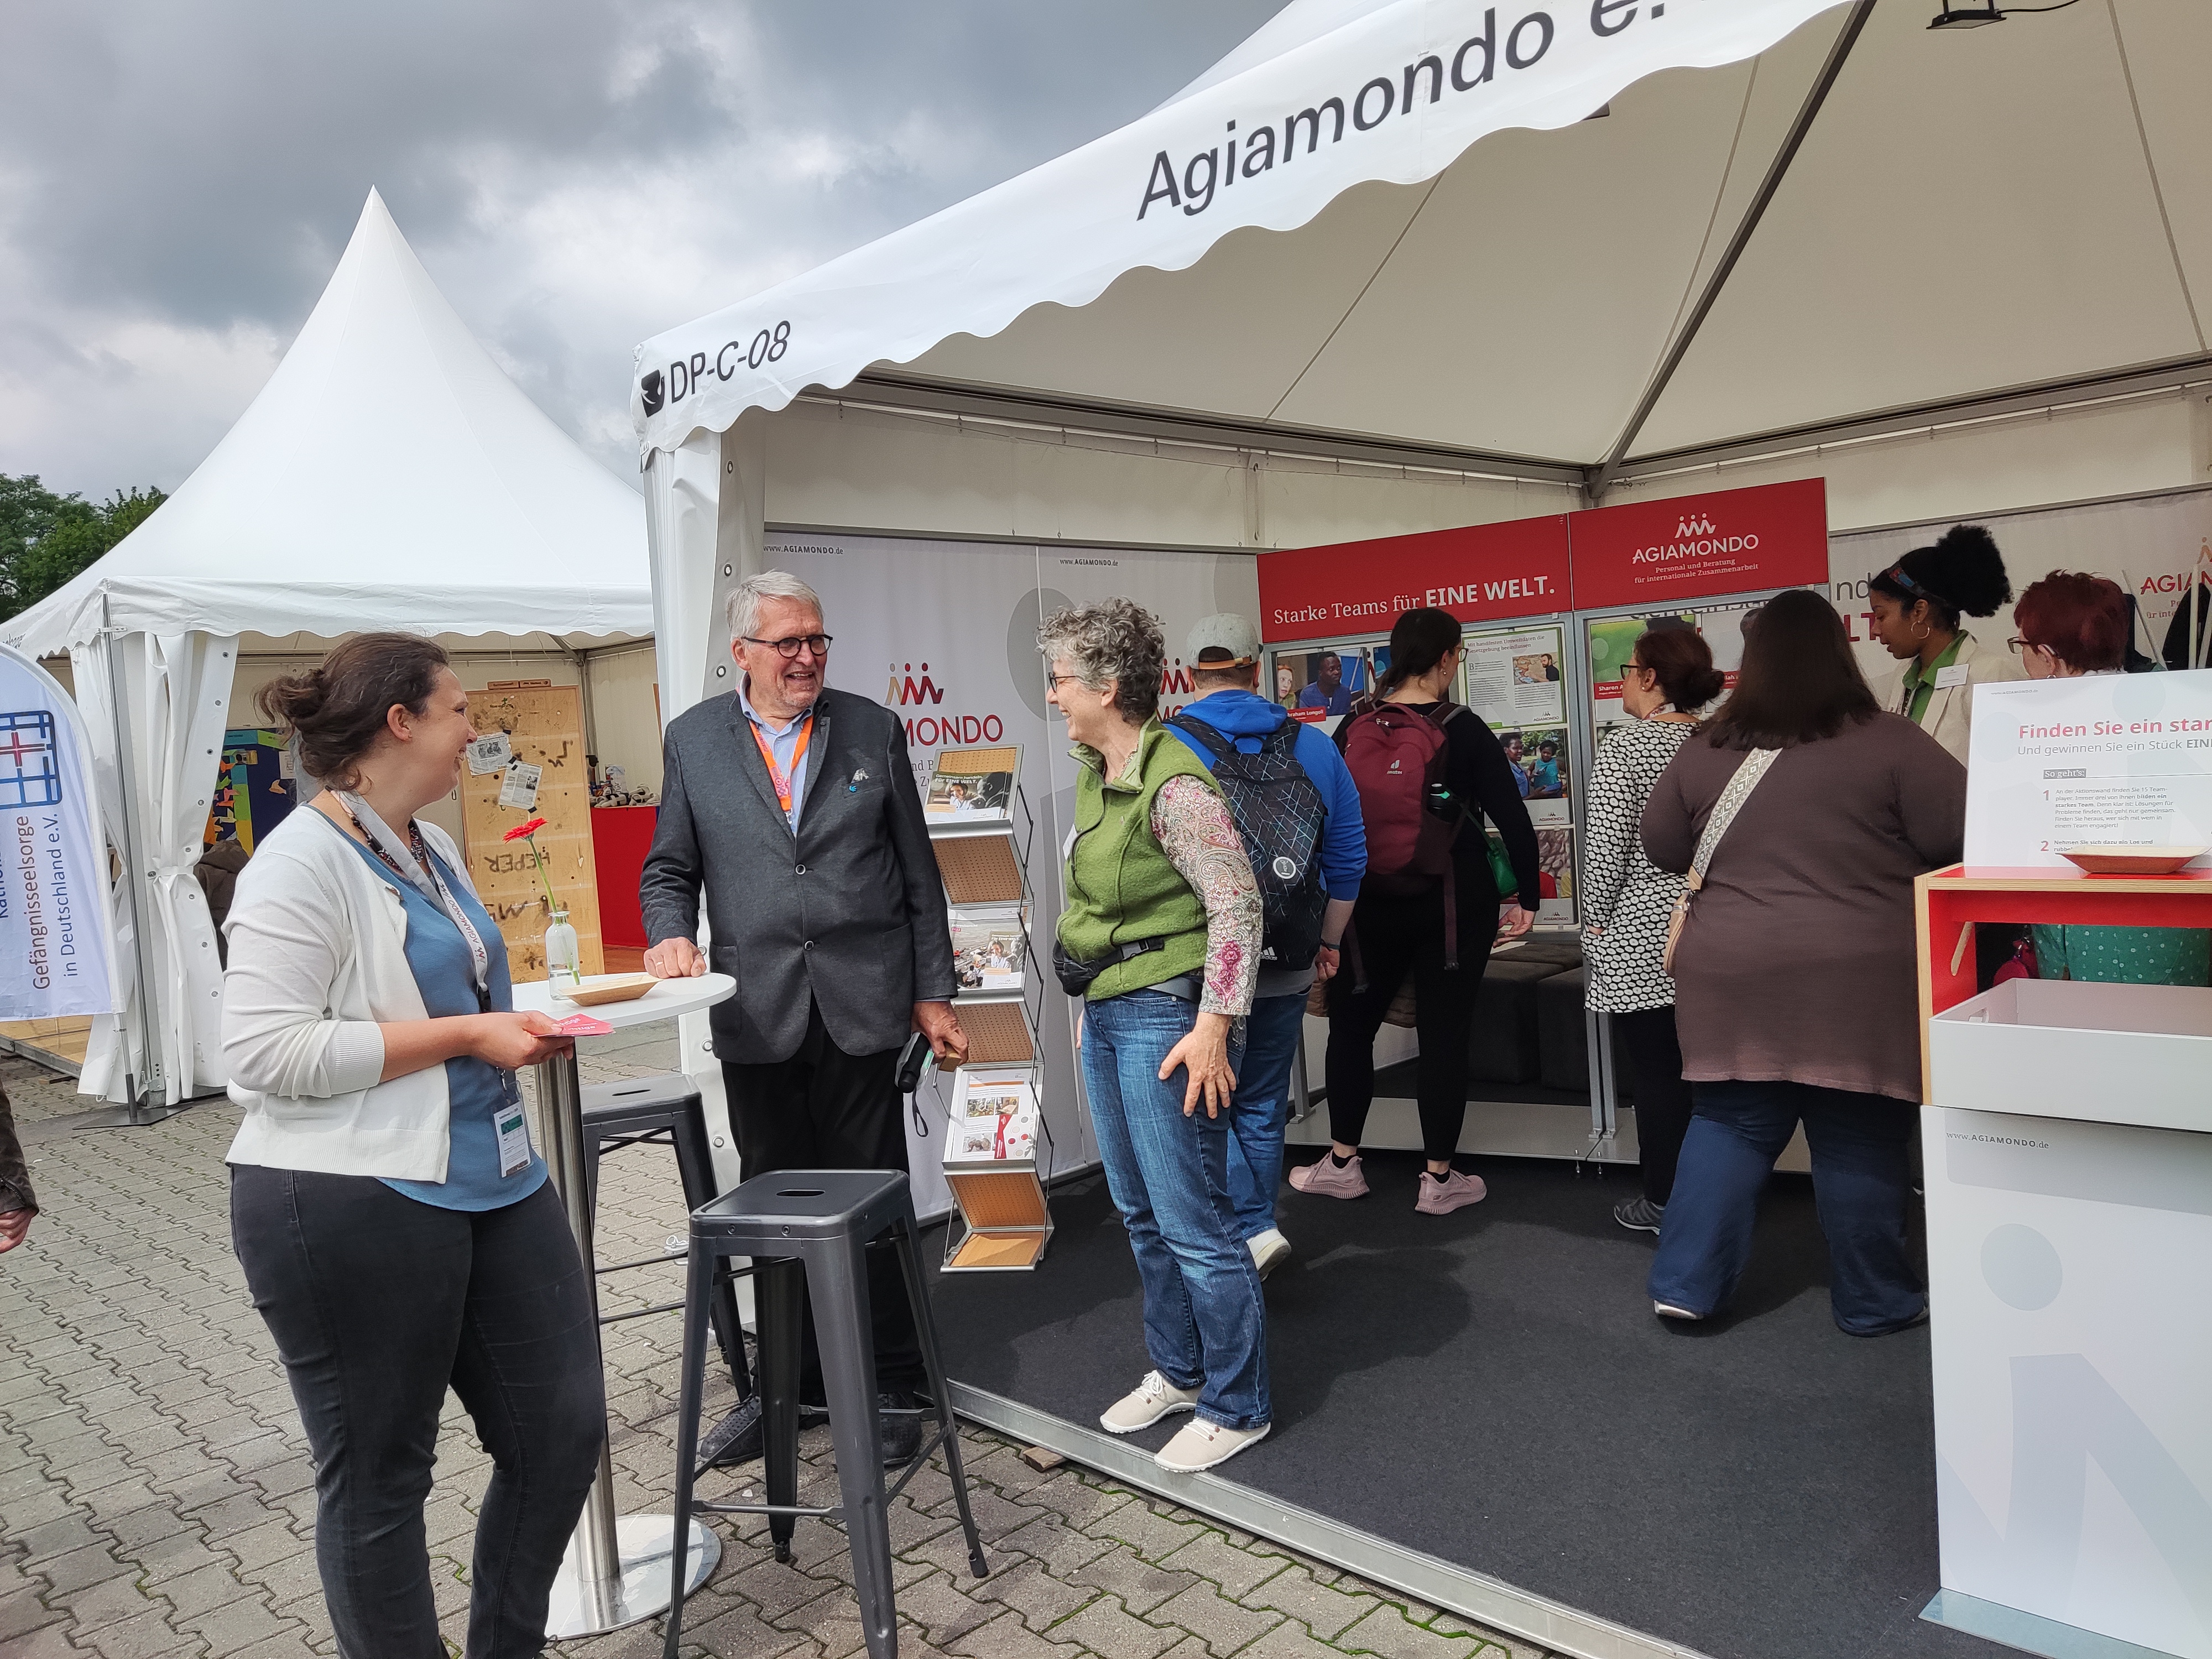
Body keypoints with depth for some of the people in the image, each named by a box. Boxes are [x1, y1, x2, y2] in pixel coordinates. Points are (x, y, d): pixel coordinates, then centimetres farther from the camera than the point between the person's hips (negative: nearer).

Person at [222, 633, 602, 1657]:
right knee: (378, 1477, 8)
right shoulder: (302, 862, -14)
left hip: (492, 1181, 9)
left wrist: (514, 1023, 10)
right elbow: (265, 1047, -22)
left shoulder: (433, 849, 13)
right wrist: (466, 1036, -19)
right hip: (351, 1207, -9)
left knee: (563, 1428, 12)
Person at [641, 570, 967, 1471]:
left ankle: (889, 1385, 21)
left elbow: (918, 874, 5)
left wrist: (933, 993, 3)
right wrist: (672, 936, -10)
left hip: (861, 1004, -1)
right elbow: (669, 869, 11)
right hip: (757, 1014, 1)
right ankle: (790, 1383, 29)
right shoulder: (693, 740, 6)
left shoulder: (874, 729, 5)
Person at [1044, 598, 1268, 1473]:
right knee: (1141, 1213, 20)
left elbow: (1236, 905, -21)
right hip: (1106, 1015, 10)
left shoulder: (1172, 786, -19)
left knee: (1193, 1221, 0)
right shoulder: (1094, 776, 9)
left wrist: (1212, 1026, -22)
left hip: (1163, 1016, -10)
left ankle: (1236, 1406, 18)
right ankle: (1178, 1369, 37)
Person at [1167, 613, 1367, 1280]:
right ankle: (1255, 1228, 26)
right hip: (1288, 966, 4)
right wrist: (1329, 941, 18)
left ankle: (1251, 1231, -1)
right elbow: (1348, 855, 7)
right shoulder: (1313, 745, 4)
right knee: (1263, 1105, 16)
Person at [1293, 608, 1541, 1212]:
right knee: (1445, 1034, 6)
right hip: (1455, 904, -2)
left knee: (1352, 1024, 17)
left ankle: (1342, 1162, 23)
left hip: (1370, 905, 2)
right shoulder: (1463, 729, -9)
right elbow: (1512, 817, -9)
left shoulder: (1354, 727, -1)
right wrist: (1528, 897, 1)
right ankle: (1439, 1180, 14)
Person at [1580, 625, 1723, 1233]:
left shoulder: (1626, 745, -13)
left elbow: (1607, 843, -15)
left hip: (1639, 935, -6)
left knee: (1655, 1073, 2)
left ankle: (1664, 1200, 11)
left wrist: (1595, 921, -4)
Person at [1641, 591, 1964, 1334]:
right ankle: (1875, 1301, 23)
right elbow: (1966, 834, -5)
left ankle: (1685, 1285, 15)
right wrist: (1880, 854, 13)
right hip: (1856, 982, -3)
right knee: (1859, 1140, 9)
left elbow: (1664, 848, 12)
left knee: (1729, 1125, 13)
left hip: (1734, 978, 3)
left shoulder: (1706, 750, 2)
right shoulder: (1886, 741, -8)